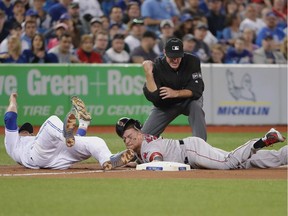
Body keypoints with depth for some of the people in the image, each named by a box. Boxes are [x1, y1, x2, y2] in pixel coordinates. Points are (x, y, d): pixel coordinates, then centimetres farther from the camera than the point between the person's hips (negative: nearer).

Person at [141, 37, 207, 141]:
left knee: (196, 105, -36)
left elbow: (196, 91, -24)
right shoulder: (157, 67, -23)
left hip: (188, 100, -1)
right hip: (165, 105, 1)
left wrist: (175, 93, -37)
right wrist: (148, 74, -41)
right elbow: (152, 96, -30)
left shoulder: (192, 61, -23)